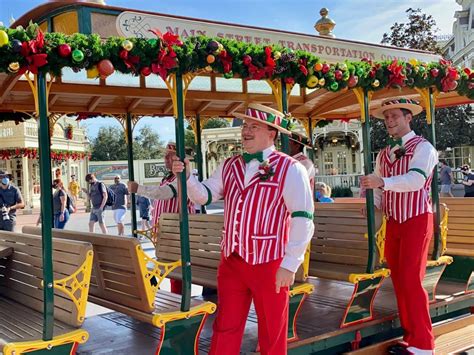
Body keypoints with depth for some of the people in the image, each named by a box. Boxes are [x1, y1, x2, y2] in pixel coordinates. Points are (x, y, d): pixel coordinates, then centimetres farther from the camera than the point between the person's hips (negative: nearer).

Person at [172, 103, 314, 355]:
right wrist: (187, 177, -6)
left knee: (272, 334, 11)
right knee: (224, 328, 15)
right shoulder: (229, 166, 10)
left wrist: (290, 265, -16)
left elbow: (302, 220, -13)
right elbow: (204, 195, 13)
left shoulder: (290, 169, -9)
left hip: (269, 264, -5)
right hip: (230, 261, 5)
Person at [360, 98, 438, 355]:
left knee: (411, 280, -10)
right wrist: (373, 205, -4)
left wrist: (382, 181, -38)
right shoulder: (383, 154, 12)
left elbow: (416, 179, -25)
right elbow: (378, 187, 16)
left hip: (416, 221, -7)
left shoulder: (423, 147, -9)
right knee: (398, 279, 9)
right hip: (393, 222, 7)